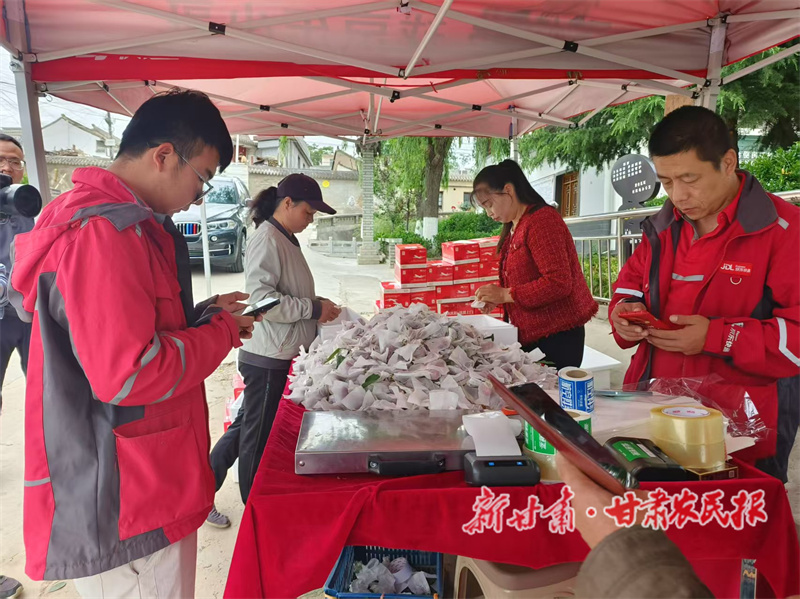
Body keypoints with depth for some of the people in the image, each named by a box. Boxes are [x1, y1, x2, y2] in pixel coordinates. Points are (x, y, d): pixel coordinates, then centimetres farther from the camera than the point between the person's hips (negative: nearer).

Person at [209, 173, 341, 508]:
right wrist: (313, 308, -21)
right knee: (259, 435, 8)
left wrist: (319, 306, 8)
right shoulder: (267, 240, -17)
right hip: (267, 358, -9)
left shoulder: (287, 239, 12)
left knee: (248, 426, 20)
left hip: (280, 356, 9)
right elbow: (260, 299, -26)